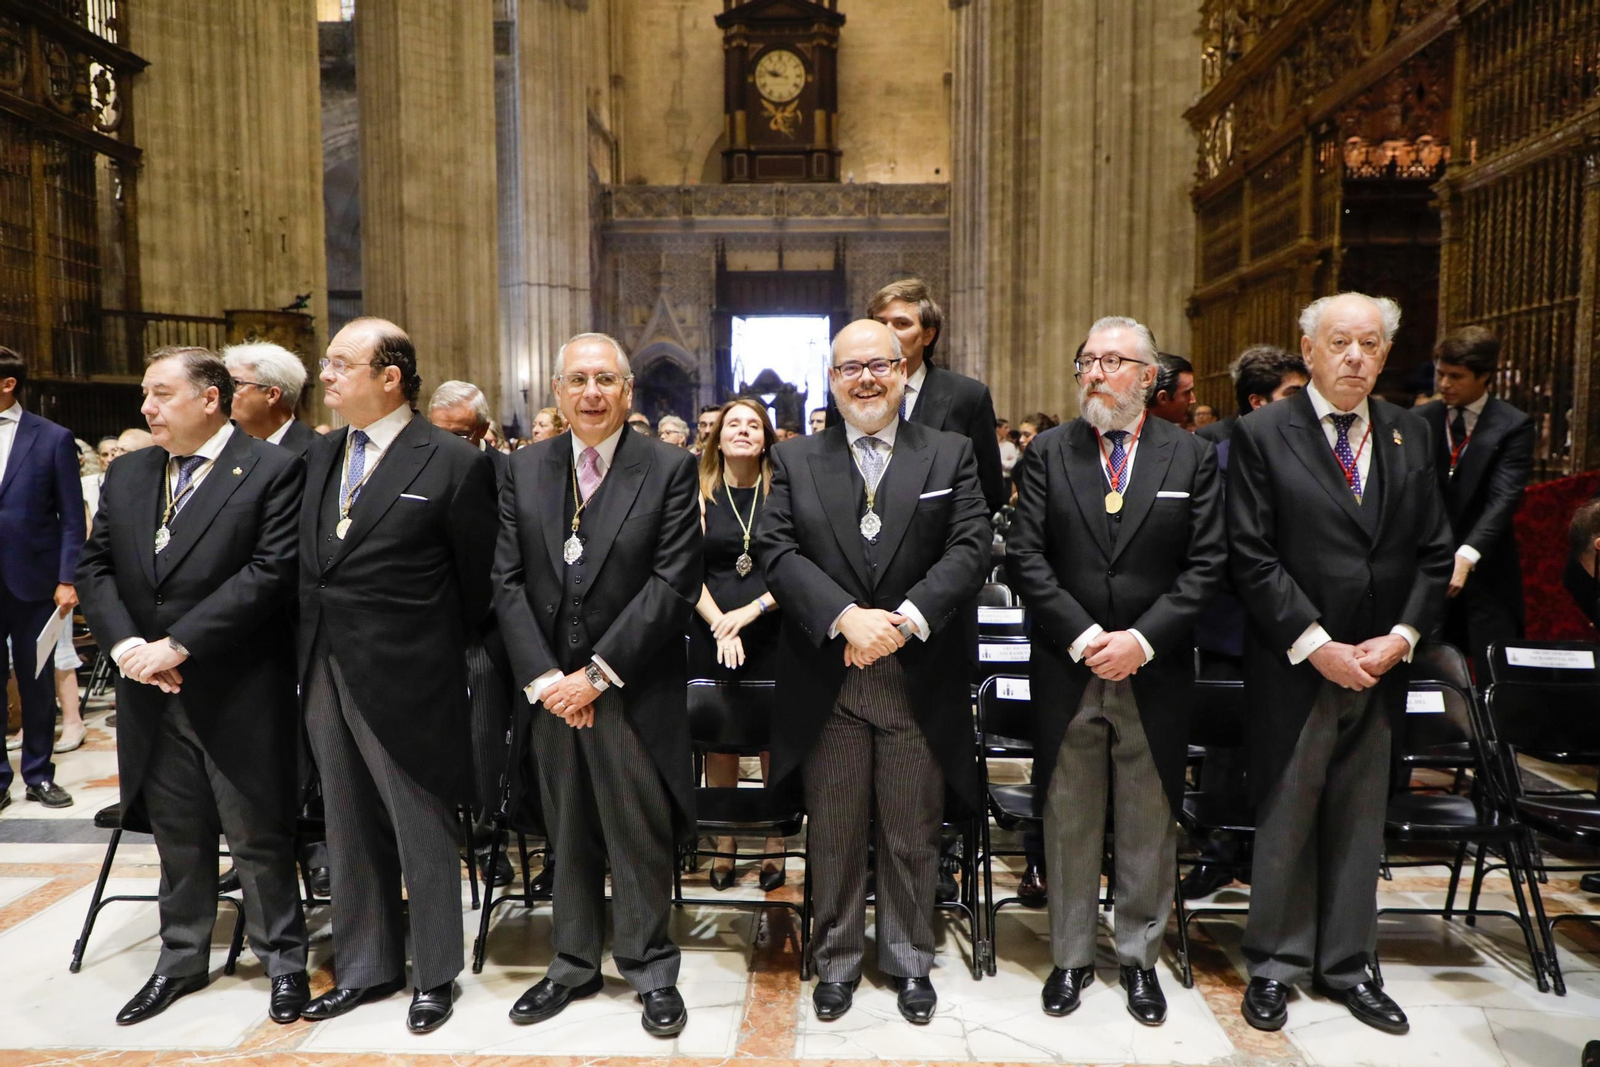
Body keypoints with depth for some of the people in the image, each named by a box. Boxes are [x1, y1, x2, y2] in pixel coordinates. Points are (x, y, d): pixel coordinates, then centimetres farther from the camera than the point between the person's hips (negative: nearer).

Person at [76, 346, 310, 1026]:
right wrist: (125, 645, -8)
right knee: (178, 837, 18)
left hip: (240, 695, -5)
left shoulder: (273, 470, -9)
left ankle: (283, 960, 24)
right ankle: (181, 961, 35)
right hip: (151, 695, 6)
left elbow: (270, 572, -17)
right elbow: (95, 567, 9)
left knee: (259, 837, 6)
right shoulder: (127, 474, 11)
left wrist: (177, 645, -18)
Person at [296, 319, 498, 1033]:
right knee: (349, 832, 18)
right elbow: (310, 566, 13)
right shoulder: (319, 455, 9)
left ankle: (434, 977, 26)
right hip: (325, 673, 7)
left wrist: (439, 656, 2)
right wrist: (311, 652, 7)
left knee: (422, 833, 7)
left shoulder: (454, 463, -11)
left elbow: (476, 581, -6)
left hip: (406, 679, -7)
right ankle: (365, 968, 35)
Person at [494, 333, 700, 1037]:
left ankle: (650, 968, 25)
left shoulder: (670, 469, -5)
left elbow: (673, 584, -11)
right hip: (549, 684, 4)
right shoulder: (525, 470, 6)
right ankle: (574, 964, 33)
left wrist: (597, 674, -13)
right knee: (568, 834, 16)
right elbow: (507, 581, 3)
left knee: (641, 836, 6)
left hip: (635, 689, -3)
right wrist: (543, 676, -8)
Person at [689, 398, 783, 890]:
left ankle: (775, 845, 18)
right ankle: (724, 845, 20)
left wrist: (752, 610, -13)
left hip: (772, 634, -1)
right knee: (719, 743, 7)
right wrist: (720, 625, -11)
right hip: (712, 634, 1)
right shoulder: (700, 495, 5)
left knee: (775, 742, 3)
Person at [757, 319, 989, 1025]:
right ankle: (837, 960, 32)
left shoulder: (950, 455, 5)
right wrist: (846, 617, -19)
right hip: (827, 682, 0)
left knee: (912, 836, 12)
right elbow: (778, 552, -5)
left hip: (921, 681, 0)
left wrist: (904, 618, -18)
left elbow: (970, 550, -5)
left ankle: (909, 960, 32)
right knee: (834, 835, 12)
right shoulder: (794, 461, 6)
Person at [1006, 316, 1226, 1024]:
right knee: (1069, 823, 10)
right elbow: (1024, 556, -4)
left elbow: (1206, 564, -2)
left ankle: (1140, 959, 30)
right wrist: (1084, 636, -13)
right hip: (1066, 671, 0)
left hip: (1155, 673, 0)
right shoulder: (1048, 452, 2)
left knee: (1149, 825, 11)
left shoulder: (1192, 457, 3)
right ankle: (1071, 958, 27)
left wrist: (1143, 638, -13)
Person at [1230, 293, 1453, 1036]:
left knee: (1359, 822, 15)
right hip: (1294, 668, -4)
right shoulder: (1262, 435, -6)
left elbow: (1434, 552, 8)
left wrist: (1401, 636, -5)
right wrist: (1316, 646, -15)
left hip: (1379, 667, 4)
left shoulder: (1409, 436, 8)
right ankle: (1276, 963, 24)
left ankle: (1346, 964, 30)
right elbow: (1251, 557, -11)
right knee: (1286, 821, 7)